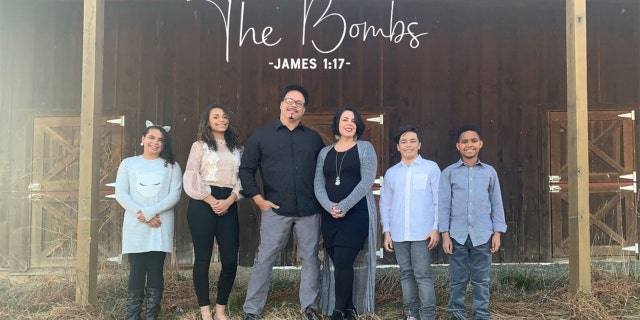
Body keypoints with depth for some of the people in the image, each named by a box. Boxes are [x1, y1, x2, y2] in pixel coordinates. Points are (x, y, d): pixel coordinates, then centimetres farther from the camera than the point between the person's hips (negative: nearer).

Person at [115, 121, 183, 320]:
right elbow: (121, 194, 0)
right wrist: (142, 216, -12)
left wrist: (149, 212, -13)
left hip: (161, 226, 0)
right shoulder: (128, 163, 9)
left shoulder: (171, 166, 9)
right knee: (137, 270, 0)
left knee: (156, 270, 1)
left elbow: (175, 195, -2)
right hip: (135, 225, 0)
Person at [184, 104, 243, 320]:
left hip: (228, 205, 3)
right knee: (203, 258, 1)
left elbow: (242, 178, 9)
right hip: (203, 204, -3)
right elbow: (191, 177, -3)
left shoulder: (237, 148, 17)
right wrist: (212, 201, -11)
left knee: (230, 260, -3)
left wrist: (229, 201, -7)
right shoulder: (200, 146, 8)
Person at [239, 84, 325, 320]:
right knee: (264, 258, 1)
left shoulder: (314, 138, 11)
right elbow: (246, 169, 3)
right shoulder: (261, 136, 4)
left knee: (310, 258, 7)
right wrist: (258, 199, -4)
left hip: (309, 211, 2)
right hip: (276, 210, -2)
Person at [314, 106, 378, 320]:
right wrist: (329, 207, -13)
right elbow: (318, 184, 5)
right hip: (330, 216, 4)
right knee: (339, 264, 5)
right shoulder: (325, 152, 14)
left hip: (356, 214, -4)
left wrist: (344, 206, -15)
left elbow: (367, 181, -8)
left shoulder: (365, 148, 3)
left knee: (342, 263, -12)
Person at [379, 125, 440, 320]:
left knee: (422, 274, -4)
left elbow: (438, 200, 0)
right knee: (406, 273, 10)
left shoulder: (431, 168, 2)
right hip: (398, 234, 4)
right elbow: (385, 204, 14)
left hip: (423, 232, -3)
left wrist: (436, 228, -6)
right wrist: (386, 231, 8)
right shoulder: (391, 173, 11)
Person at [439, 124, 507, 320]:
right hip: (457, 235, 0)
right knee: (457, 280, 6)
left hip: (482, 235, 1)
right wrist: (445, 234, -3)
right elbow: (443, 205, 3)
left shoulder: (489, 172, 7)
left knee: (481, 280, 7)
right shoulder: (449, 173, 4)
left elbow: (497, 204, 9)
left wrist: (497, 233, 3)